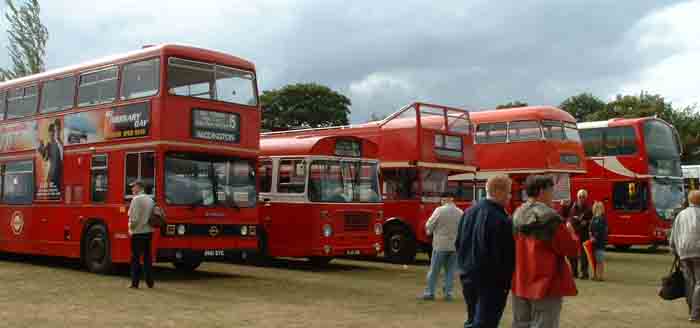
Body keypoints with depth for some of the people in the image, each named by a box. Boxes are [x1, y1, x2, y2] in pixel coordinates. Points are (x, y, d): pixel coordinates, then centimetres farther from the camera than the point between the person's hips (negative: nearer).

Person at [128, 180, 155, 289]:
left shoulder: (136, 199, -12)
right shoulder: (150, 199, 10)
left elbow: (134, 217, -17)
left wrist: (131, 228, -5)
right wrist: (148, 224, 15)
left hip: (137, 232, -7)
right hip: (148, 231, 7)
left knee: (135, 258, 0)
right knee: (147, 257, 11)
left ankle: (135, 282, 1)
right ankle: (150, 282, 13)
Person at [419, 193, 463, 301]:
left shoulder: (440, 210, -11)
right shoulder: (460, 212, 1)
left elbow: (429, 225, -4)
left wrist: (429, 231, 16)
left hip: (440, 245, -3)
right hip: (455, 246, 3)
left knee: (434, 270, 5)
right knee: (450, 271, 11)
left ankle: (430, 292, 9)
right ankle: (448, 293, 12)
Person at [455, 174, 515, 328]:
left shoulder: (469, 212, 5)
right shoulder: (501, 220, -21)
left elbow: (458, 243, 14)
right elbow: (507, 255, -19)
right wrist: (506, 282, -7)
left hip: (468, 276, 8)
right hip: (491, 281, -8)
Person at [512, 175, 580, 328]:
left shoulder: (516, 216, 5)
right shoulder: (550, 218, -17)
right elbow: (572, 249, -12)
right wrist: (569, 231, 7)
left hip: (519, 284, 7)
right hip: (546, 283, -7)